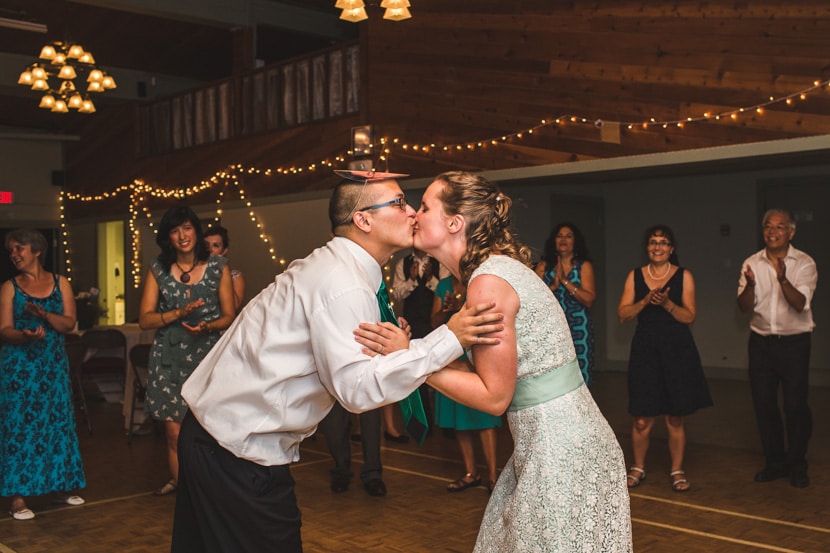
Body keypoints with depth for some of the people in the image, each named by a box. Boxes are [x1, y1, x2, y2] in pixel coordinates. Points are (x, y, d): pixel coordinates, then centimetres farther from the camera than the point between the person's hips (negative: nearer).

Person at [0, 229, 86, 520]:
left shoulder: (60, 283, 5)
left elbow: (69, 323, -3)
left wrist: (45, 315, -20)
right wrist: (26, 335, -26)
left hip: (53, 363, 2)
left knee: (58, 421, 6)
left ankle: (62, 486, 18)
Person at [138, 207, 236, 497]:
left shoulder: (218, 267, 5)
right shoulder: (158, 270, 7)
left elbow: (229, 316, 6)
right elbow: (145, 319, 3)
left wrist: (207, 326, -14)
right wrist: (179, 313, -12)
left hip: (206, 355, -1)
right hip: (169, 358, 1)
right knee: (174, 429, -2)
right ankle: (179, 482, 20)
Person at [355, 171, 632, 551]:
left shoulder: (488, 281, -19)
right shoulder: (500, 267, 8)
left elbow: (494, 397, -17)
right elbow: (486, 374, 6)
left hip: (561, 449, -9)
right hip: (559, 439, 9)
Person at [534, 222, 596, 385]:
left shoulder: (584, 266, 4)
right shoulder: (543, 266, 9)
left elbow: (589, 299, -7)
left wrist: (564, 280, -10)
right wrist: (554, 285, -12)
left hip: (578, 328, -1)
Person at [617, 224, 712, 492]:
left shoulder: (684, 276, 3)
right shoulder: (635, 276, 7)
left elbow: (689, 316, -3)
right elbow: (622, 314, 0)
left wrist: (667, 303, -18)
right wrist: (646, 301, -14)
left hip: (677, 349, 0)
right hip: (645, 349, 1)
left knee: (676, 417, 5)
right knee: (642, 418, 0)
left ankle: (677, 470, 20)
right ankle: (638, 468, 19)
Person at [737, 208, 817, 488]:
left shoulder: (804, 264, -6)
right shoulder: (752, 264, 3)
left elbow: (800, 304, -19)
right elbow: (745, 306, -4)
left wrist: (783, 279, -37)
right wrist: (750, 286, -25)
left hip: (794, 342, -3)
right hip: (761, 342, 3)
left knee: (796, 405, -1)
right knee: (763, 404, 7)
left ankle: (797, 465, 16)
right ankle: (775, 462, 23)